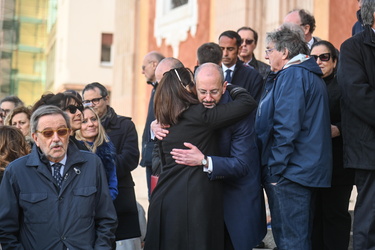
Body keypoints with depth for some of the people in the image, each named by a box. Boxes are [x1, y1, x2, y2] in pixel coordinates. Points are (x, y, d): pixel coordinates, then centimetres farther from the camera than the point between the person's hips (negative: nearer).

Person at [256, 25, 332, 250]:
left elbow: (287, 127, -21)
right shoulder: (312, 75, 18)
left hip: (289, 172, -10)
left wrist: (276, 168, -17)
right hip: (309, 170, 11)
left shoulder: (291, 75, -13)